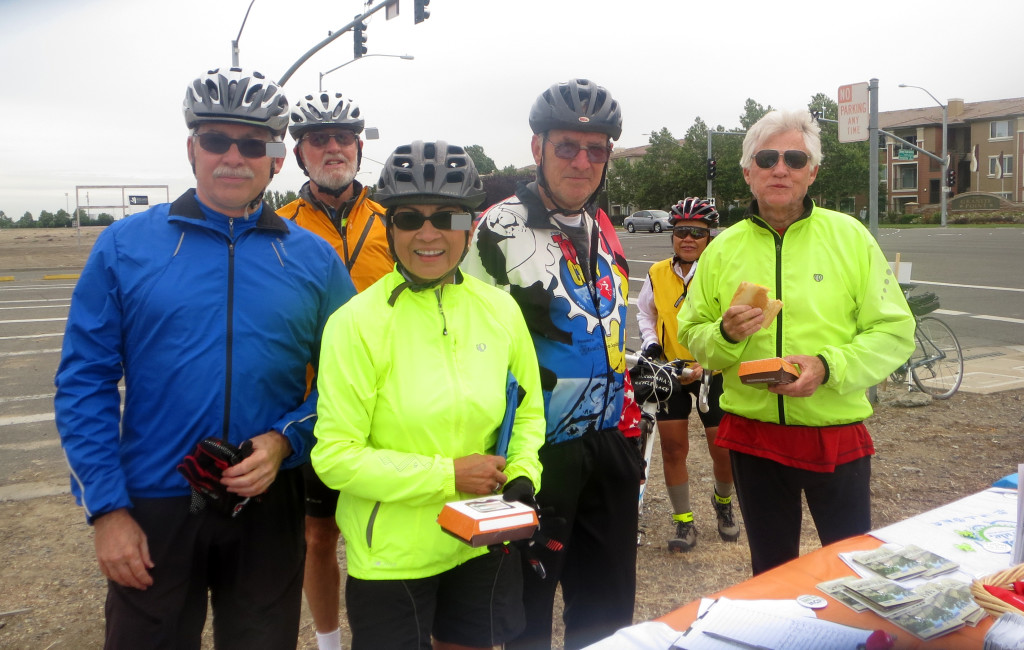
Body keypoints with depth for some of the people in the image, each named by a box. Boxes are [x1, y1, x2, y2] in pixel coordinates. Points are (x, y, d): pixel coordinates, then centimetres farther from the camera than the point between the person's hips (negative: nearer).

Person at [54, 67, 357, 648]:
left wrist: (284, 441, -13)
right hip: (152, 512, 0)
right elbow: (85, 382, -3)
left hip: (269, 506, 1)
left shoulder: (315, 260, 1)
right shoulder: (124, 245, -2)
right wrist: (107, 507, -7)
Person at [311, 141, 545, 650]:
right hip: (390, 555, -4)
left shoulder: (501, 310, -2)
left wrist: (521, 475, -8)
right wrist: (447, 475, -19)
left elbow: (528, 412, 10)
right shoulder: (358, 322, -14)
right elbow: (334, 456, -15)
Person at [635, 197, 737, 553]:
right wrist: (650, 343, 1)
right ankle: (684, 521, 18)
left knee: (724, 450, 3)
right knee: (673, 448, 3)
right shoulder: (658, 274, 1)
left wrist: (707, 364, -24)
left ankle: (723, 502, 35)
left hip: (714, 373, -2)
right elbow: (644, 313, 18)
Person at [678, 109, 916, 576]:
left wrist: (828, 367, -21)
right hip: (753, 435, 2)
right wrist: (726, 335, -16)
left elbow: (894, 332, -6)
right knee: (771, 568, 19)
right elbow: (691, 335, 6)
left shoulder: (850, 236, -4)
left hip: (837, 433, -1)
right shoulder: (723, 249, 2)